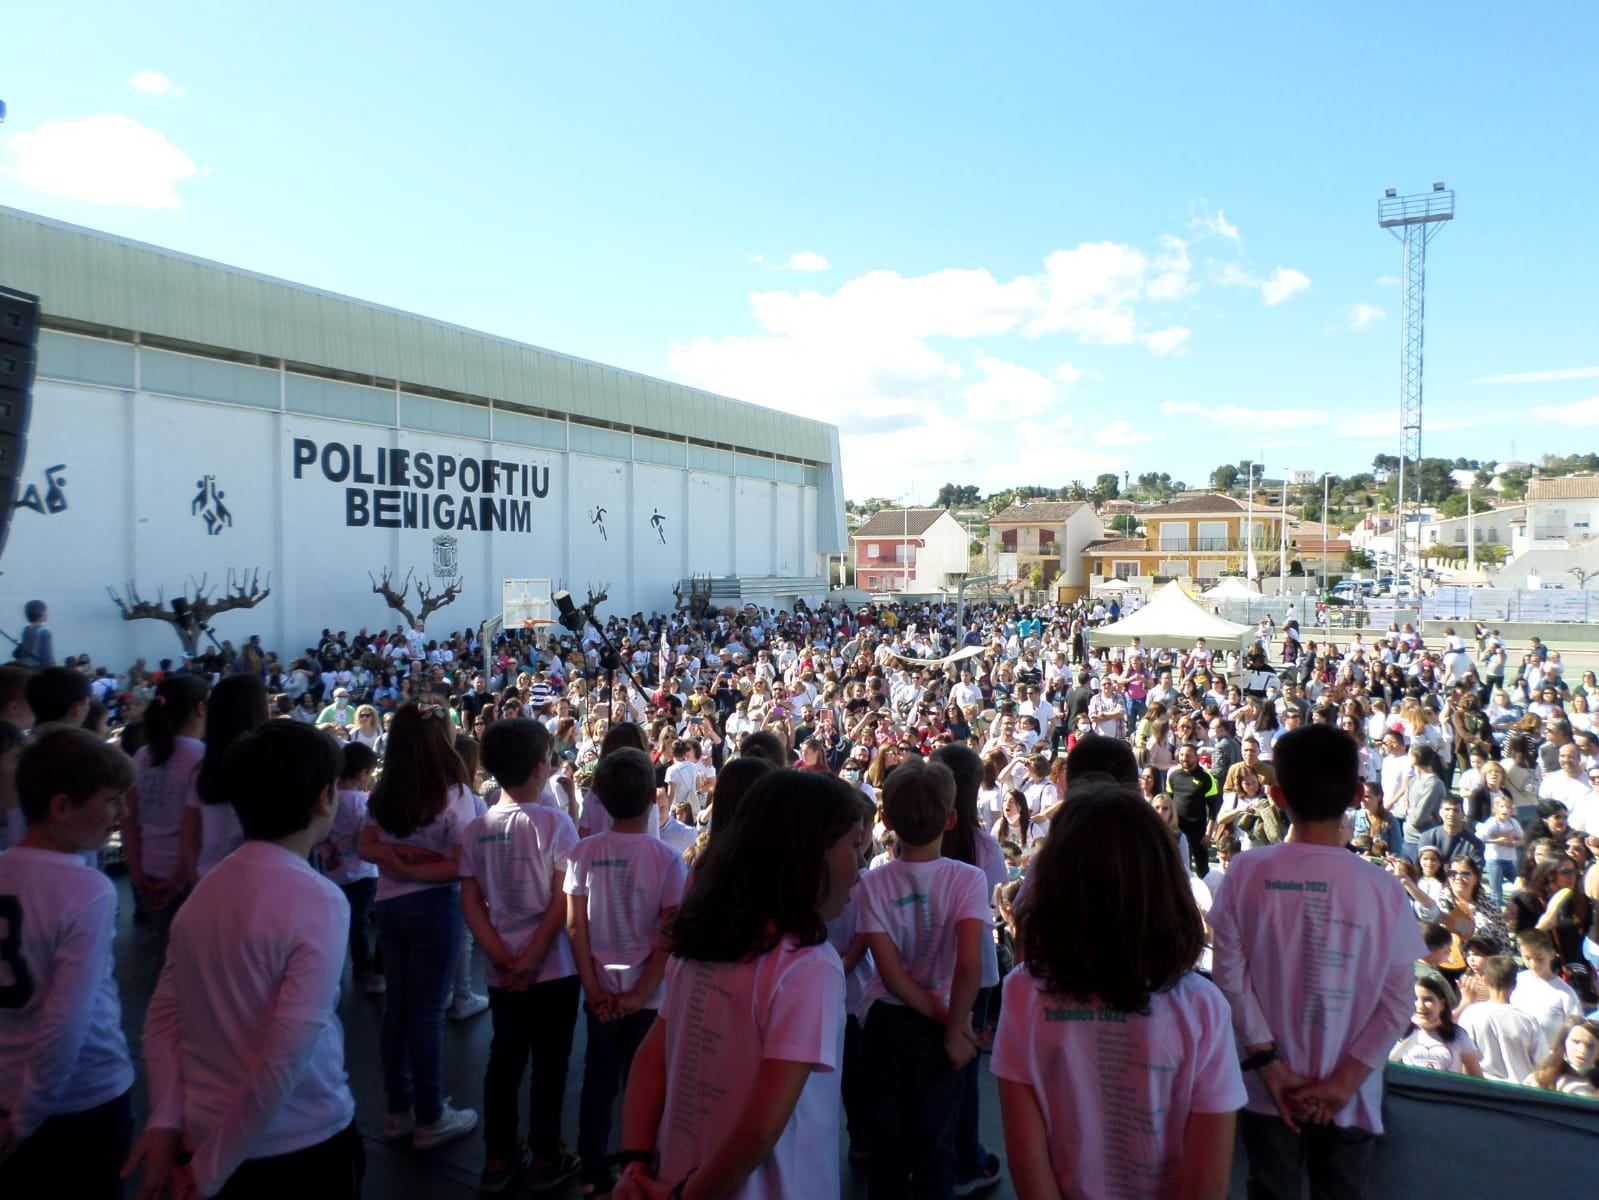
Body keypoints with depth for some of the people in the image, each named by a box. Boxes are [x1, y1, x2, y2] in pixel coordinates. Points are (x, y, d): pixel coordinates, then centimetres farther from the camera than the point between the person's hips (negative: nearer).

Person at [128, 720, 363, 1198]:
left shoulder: (206, 889, 0)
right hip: (302, 1144, -6)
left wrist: (165, 1121, -4)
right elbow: (287, 1054, -25)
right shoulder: (319, 901, -22)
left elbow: (162, 1015, 1)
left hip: (203, 1136, 6)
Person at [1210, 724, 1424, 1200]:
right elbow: (1398, 1000, -11)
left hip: (1267, 1089, 0)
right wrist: (1344, 1082, -6)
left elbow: (1231, 977, -12)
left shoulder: (1246, 871, -14)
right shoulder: (1383, 888, -14)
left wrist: (1271, 1067, -5)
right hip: (1351, 1099, 0)